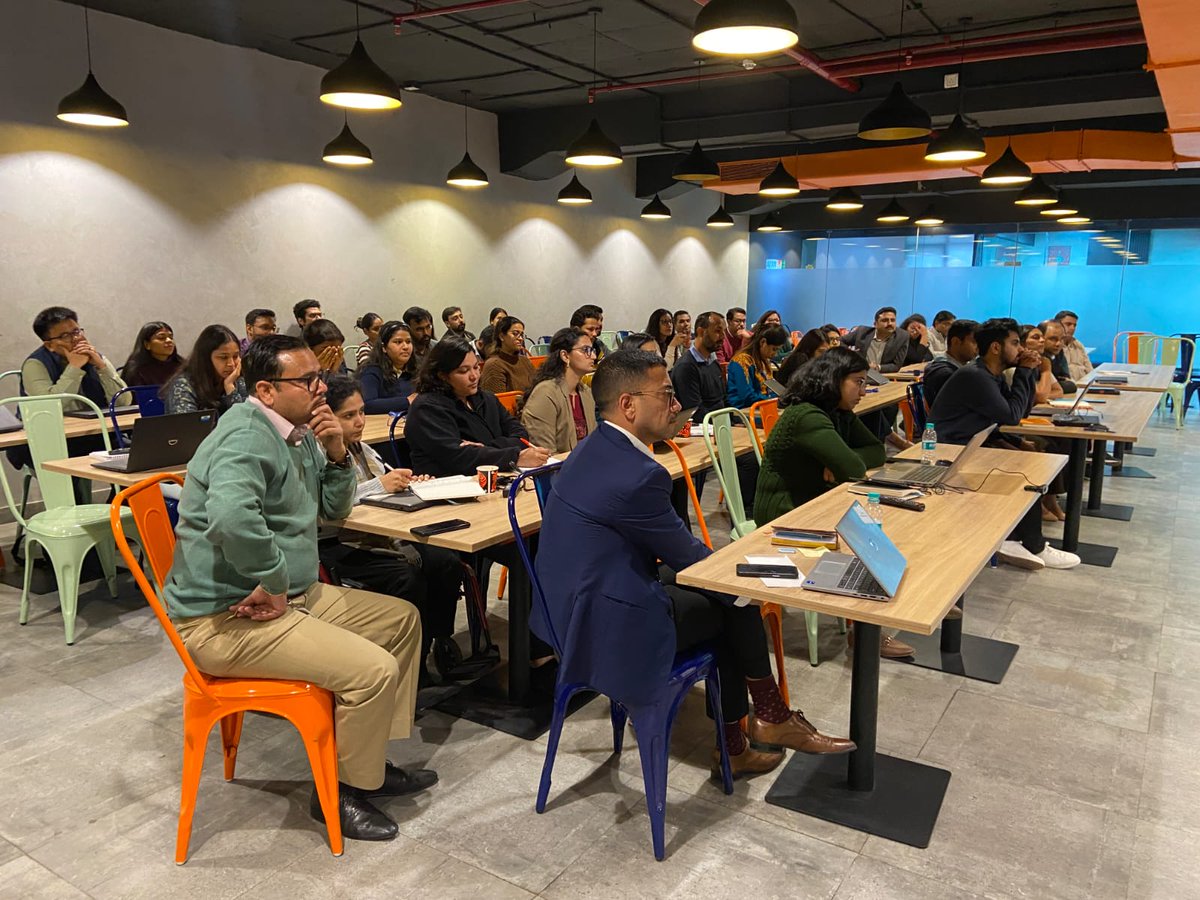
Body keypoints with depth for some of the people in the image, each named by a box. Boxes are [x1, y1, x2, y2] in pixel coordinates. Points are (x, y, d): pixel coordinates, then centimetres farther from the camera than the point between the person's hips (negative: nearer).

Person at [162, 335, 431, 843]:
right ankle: (343, 792, 5)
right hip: (226, 617, -10)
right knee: (374, 669, -21)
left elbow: (334, 509, 19)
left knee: (402, 619, 13)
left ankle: (368, 758, 22)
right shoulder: (248, 437, -20)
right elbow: (231, 517, -40)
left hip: (287, 595, 11)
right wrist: (275, 582, -25)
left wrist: (337, 454, 0)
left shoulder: (299, 433, 11)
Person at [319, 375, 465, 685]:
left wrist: (407, 482, 2)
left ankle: (441, 645, 5)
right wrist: (379, 485, -27)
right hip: (338, 546, -8)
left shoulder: (361, 448, 15)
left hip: (379, 535, 8)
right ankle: (416, 674, -13)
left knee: (448, 563, -10)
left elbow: (389, 486, 24)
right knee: (408, 578, -28)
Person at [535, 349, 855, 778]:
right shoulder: (637, 475, -25)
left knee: (726, 592, 14)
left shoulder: (592, 449, 6)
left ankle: (733, 745, 24)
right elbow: (684, 554, -11)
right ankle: (773, 720, 30)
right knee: (738, 604, 7)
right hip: (608, 629, -9)